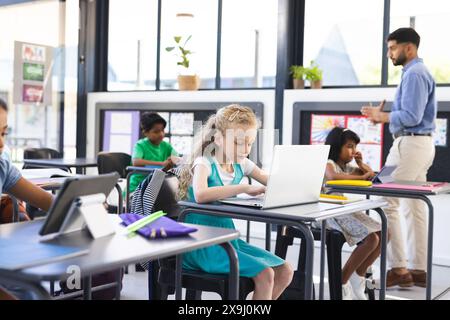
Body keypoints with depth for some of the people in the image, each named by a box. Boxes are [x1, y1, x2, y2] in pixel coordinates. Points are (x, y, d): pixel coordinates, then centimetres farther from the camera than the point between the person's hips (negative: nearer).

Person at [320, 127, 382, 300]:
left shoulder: (348, 166, 16)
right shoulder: (328, 164, -7)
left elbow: (372, 175, 21)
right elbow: (333, 176, -32)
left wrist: (361, 164, 5)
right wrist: (361, 176, -25)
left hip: (347, 211, 8)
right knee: (371, 239, -22)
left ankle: (358, 276, 8)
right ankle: (342, 281, -9)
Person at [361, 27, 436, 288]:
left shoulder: (414, 74, -13)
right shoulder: (419, 72, 19)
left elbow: (411, 117, -21)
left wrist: (382, 116, -8)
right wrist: (384, 116, 10)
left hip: (411, 144, -11)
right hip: (419, 143, 11)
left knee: (387, 202, -9)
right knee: (415, 206, 10)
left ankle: (399, 269, -7)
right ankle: (419, 269, 15)